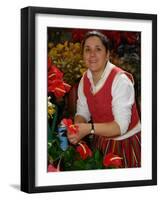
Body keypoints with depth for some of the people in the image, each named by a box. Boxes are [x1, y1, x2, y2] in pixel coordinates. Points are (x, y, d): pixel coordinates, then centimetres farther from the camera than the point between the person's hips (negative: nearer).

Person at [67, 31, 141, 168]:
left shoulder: (120, 80, -25)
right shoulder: (85, 80, -3)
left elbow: (121, 126, -29)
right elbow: (82, 113, 0)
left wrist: (90, 128, -41)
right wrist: (76, 129, -23)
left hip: (126, 143, -6)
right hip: (101, 140, 6)